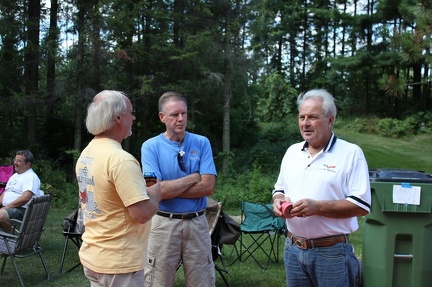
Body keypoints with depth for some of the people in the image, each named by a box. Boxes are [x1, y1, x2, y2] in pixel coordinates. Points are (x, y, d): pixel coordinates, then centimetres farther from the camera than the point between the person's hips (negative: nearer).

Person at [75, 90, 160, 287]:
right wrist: (156, 192, -6)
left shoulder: (86, 154, 6)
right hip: (118, 262, -9)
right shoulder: (121, 159, -23)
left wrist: (141, 188, 13)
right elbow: (143, 213, -25)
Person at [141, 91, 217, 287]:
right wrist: (193, 177, -9)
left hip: (197, 223, 2)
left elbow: (208, 187, -9)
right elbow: (156, 190, -16)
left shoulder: (202, 143, 2)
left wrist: (170, 189, -12)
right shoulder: (151, 146, -4)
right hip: (164, 224, -2)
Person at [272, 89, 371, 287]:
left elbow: (362, 205, -14)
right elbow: (279, 189, 18)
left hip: (332, 253, -5)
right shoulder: (292, 152, 10)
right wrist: (278, 201, -5)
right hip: (293, 248, 5)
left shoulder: (351, 153, -8)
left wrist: (317, 207, -23)